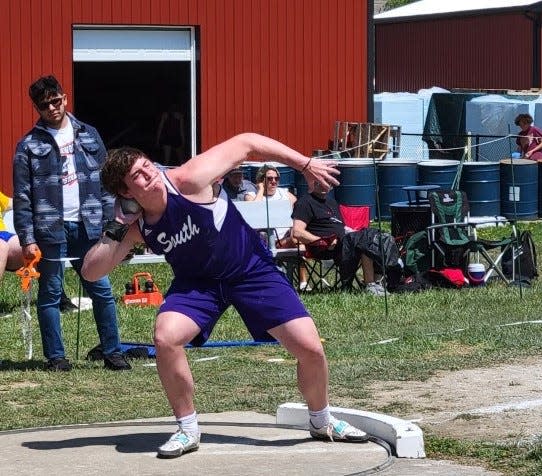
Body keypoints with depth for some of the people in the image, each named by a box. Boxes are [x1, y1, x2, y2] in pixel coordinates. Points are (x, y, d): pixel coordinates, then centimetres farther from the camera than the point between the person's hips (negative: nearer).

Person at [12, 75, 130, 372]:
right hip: (50, 229, -2)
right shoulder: (29, 145, 1)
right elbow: (22, 197, -1)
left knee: (101, 291, 3)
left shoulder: (89, 135, 10)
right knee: (50, 294, 4)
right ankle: (55, 357, 11)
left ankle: (112, 352, 10)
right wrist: (27, 239, -7)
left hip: (88, 227, 2)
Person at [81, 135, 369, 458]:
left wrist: (306, 165, -22)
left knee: (311, 349, -9)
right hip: (198, 282, 2)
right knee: (165, 338, -25)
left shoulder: (187, 180, -29)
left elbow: (247, 143, -22)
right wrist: (115, 231, -25)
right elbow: (91, 272, -14)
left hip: (252, 268, -2)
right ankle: (188, 430, -5)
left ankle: (322, 422, 21)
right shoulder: (135, 227, -15)